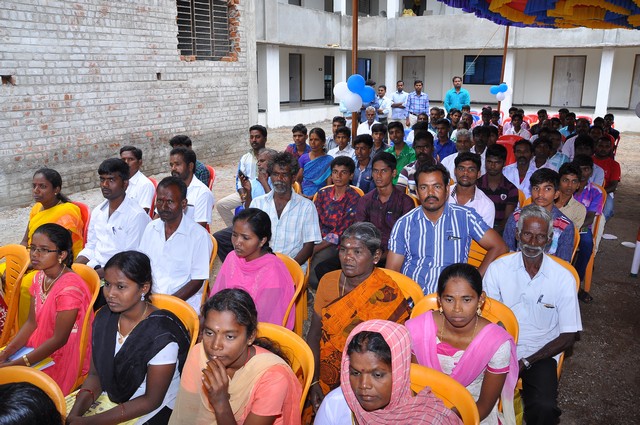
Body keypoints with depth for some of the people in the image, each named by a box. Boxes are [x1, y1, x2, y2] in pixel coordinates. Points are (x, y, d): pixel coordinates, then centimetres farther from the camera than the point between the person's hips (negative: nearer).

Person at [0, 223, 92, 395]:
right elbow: (31, 322, 6)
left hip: (63, 358, -8)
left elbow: (59, 340, -21)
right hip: (40, 346, 8)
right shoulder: (40, 277, 2)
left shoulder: (70, 288, -26)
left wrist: (15, 365, -20)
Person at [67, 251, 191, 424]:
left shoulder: (162, 336, -25)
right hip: (107, 396, 6)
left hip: (149, 410, -6)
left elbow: (151, 401, -17)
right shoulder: (104, 318, -4)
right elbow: (95, 375, 4)